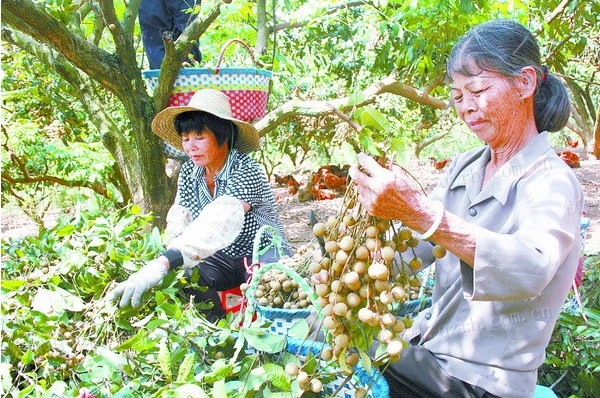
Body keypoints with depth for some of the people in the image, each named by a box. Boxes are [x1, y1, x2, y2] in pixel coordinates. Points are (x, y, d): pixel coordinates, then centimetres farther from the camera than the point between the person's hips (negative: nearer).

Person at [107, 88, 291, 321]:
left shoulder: (246, 173, -25)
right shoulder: (190, 171, -3)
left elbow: (216, 224, -42)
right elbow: (178, 226, -5)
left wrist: (163, 264, -55)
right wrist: (161, 262, -28)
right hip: (223, 257, 6)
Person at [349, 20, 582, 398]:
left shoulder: (553, 182, -16)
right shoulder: (462, 168, 5)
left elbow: (532, 270, -36)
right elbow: (414, 253, 1)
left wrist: (420, 212, -46)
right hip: (425, 344, 6)